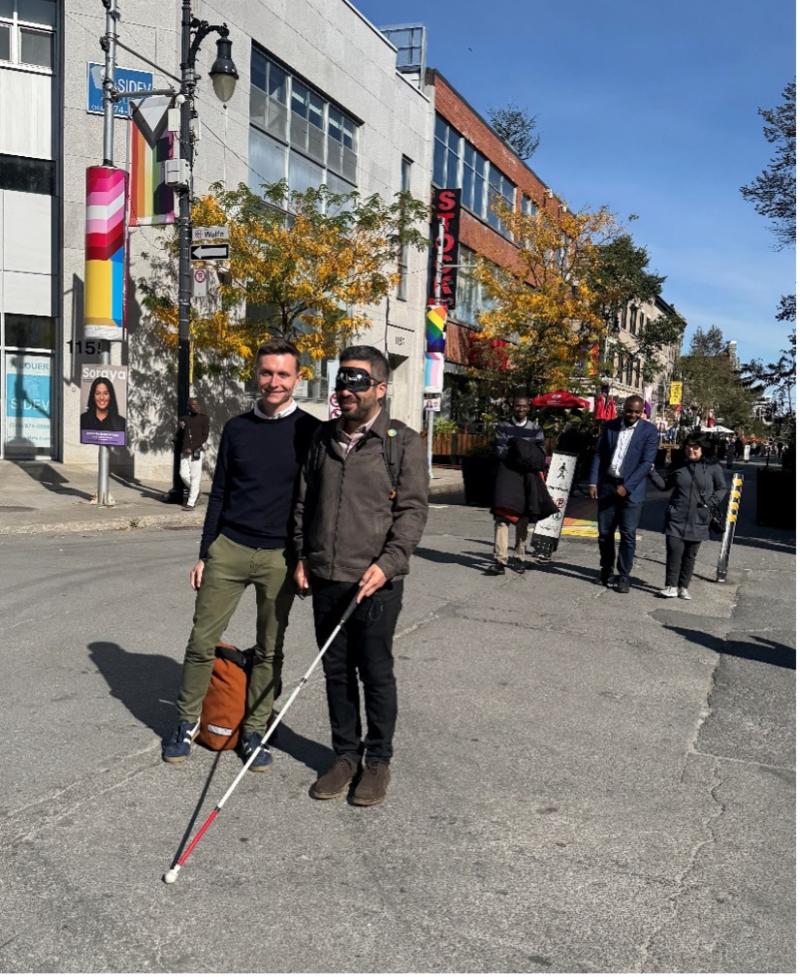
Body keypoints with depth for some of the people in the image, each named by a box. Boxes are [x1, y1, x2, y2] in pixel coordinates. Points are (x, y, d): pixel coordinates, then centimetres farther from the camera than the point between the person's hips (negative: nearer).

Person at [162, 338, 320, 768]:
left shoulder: (310, 431, -2)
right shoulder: (236, 428, 6)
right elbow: (219, 494, 11)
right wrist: (204, 553, 9)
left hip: (280, 556, -2)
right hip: (228, 549, 2)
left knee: (269, 650, 9)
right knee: (202, 640, 4)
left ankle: (254, 730, 23)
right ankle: (187, 720, 23)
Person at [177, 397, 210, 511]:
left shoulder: (203, 418, 3)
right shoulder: (184, 418, 14)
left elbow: (205, 435, -3)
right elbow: (178, 436, 17)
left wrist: (193, 448, -11)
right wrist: (180, 428, -4)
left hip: (197, 451, -4)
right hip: (185, 451, 4)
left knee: (195, 476, -6)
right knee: (184, 474, -3)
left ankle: (191, 503, -2)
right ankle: (195, 491, 24)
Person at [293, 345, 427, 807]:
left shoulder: (404, 442, -5)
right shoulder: (324, 438, 10)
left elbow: (413, 510, -8)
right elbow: (304, 503, 15)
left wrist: (388, 563, -17)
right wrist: (302, 557, 8)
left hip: (376, 581, -4)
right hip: (326, 578, 5)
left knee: (376, 673, 6)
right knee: (337, 670, 13)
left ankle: (378, 760, 22)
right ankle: (346, 754, 28)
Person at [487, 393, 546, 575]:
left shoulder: (536, 429, 11)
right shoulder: (502, 427, 8)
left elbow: (541, 455, 4)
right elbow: (499, 452, -2)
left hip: (528, 477, 2)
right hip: (507, 474, -2)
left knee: (523, 519, 8)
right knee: (502, 516, -13)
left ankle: (519, 558, 20)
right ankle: (500, 561, -17)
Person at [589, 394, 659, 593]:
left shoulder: (649, 431, -3)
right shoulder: (610, 426, 7)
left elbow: (647, 462, -9)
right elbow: (599, 455, 8)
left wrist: (626, 486, -16)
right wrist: (593, 482, -2)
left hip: (631, 489, -3)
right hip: (607, 486, 3)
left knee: (628, 534, -4)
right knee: (604, 532, 7)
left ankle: (624, 576, 6)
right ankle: (606, 569, 25)